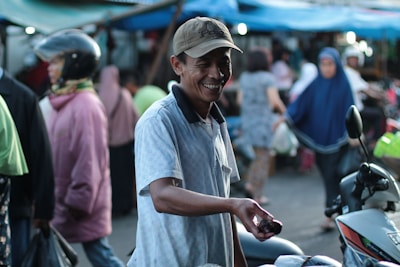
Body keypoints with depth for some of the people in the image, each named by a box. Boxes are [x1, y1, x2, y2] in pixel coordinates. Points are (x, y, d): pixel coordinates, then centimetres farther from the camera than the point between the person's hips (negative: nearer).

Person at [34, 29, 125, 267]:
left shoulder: (87, 106, -17)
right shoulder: (61, 102, 11)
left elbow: (90, 161, -20)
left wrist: (78, 203, -18)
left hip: (82, 208, -9)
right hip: (60, 204, 9)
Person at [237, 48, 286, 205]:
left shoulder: (244, 78, 8)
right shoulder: (267, 78, -10)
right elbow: (274, 100, -16)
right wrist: (283, 110, 1)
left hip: (247, 120, 6)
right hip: (263, 121, -6)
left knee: (259, 155, 20)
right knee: (263, 158, 3)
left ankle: (250, 184, 4)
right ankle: (257, 195, 5)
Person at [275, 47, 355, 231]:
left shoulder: (343, 85, -4)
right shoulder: (316, 85, 6)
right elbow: (302, 102, -2)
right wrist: (287, 116, -17)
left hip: (336, 138, -4)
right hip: (318, 138, 4)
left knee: (331, 175, -9)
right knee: (326, 174, 10)